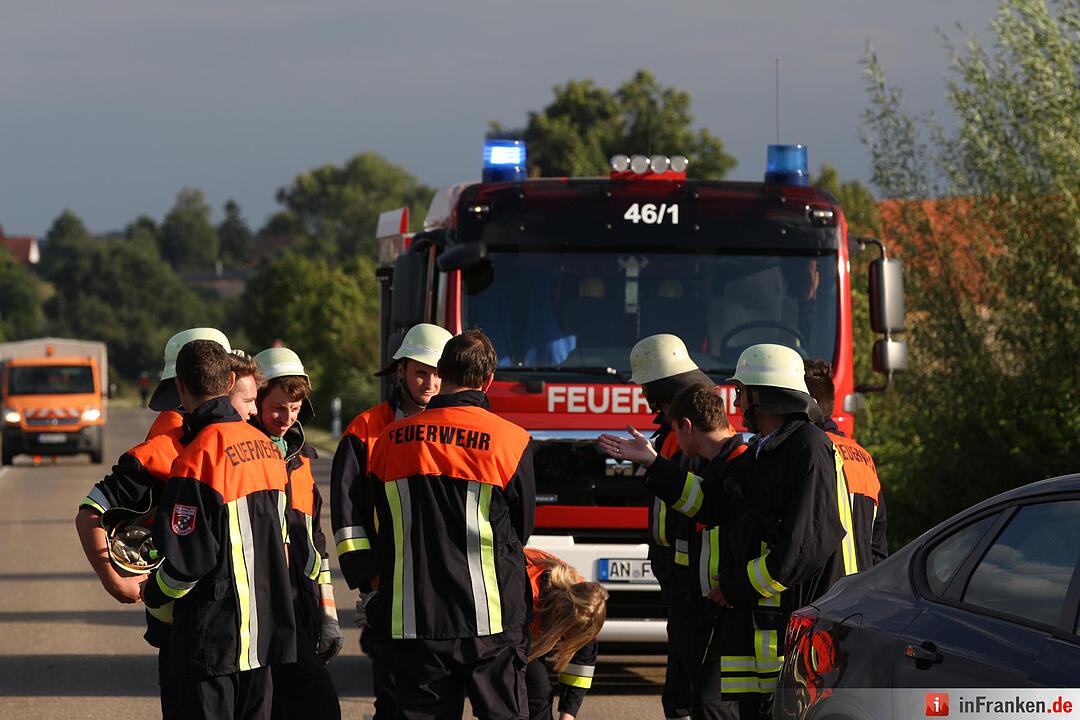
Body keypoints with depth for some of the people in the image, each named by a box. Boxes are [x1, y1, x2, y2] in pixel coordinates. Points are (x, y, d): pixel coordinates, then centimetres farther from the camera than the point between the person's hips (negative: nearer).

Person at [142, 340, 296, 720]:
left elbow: (187, 558, -18)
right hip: (265, 629, 7)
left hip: (212, 637, -7)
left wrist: (153, 593, 2)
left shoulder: (198, 457, -18)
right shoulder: (266, 448, 7)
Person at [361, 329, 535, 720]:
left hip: (413, 622, 2)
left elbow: (373, 528, 13)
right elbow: (521, 529, 7)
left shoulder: (391, 440, 3)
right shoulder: (511, 442, -5)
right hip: (490, 620, -2)